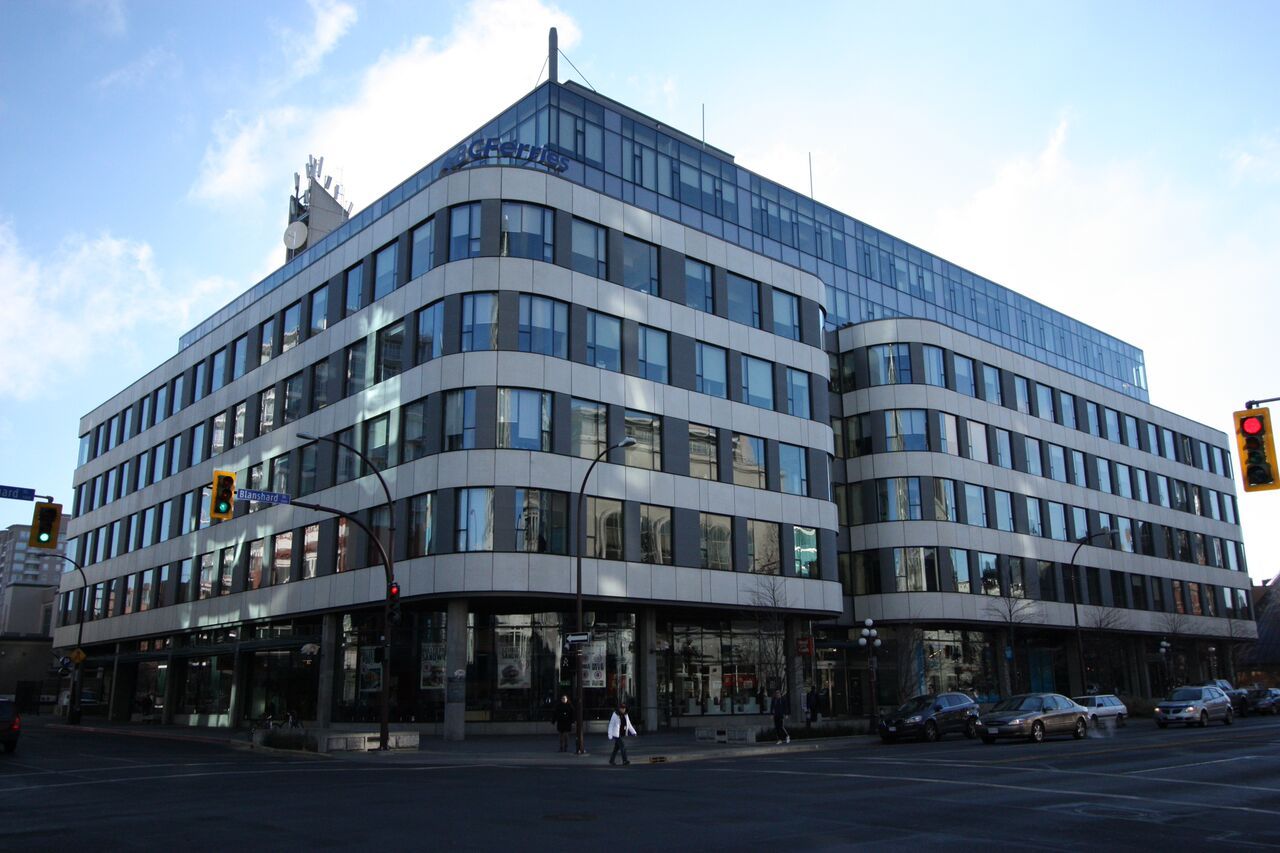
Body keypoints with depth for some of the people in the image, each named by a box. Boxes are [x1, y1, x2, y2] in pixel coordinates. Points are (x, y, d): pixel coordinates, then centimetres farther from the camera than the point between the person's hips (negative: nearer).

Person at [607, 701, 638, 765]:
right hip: (617, 735, -6)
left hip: (623, 735, 6)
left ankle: (611, 760, 21)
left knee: (617, 748, 12)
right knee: (623, 747, -14)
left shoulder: (625, 715, 5)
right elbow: (611, 726, -10)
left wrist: (633, 732, 0)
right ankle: (625, 760, -13)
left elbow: (629, 725, 10)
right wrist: (610, 736, -13)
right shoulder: (615, 715, -12)